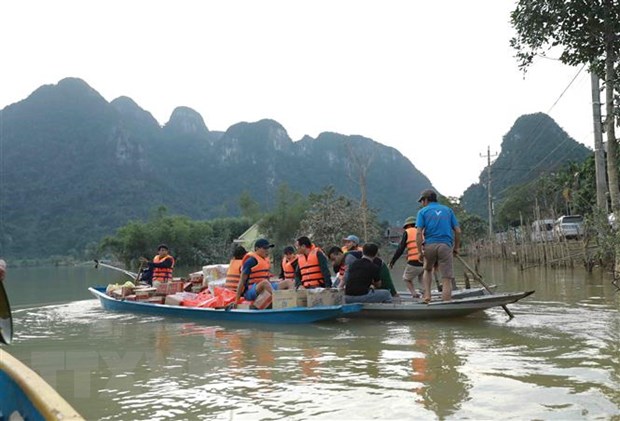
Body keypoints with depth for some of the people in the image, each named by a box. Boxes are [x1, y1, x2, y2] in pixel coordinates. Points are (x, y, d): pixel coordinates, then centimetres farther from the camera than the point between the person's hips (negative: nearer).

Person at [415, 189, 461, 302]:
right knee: (447, 278, 0)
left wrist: (420, 251, -4)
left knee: (428, 270, 26)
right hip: (445, 246, 0)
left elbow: (419, 233, -5)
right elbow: (458, 231, 10)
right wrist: (456, 247, 18)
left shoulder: (422, 212, 8)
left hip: (429, 246, 0)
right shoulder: (448, 210, 17)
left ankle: (427, 295, 10)